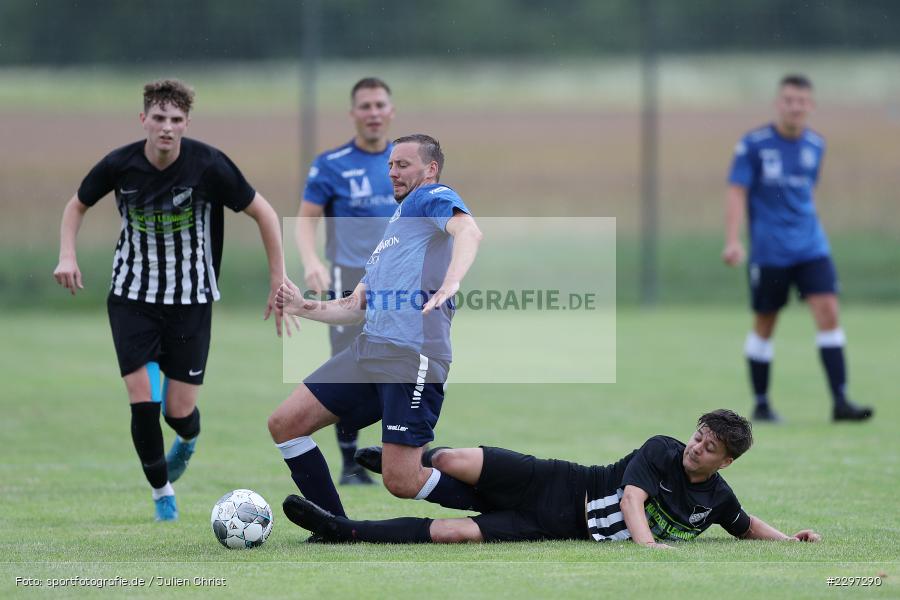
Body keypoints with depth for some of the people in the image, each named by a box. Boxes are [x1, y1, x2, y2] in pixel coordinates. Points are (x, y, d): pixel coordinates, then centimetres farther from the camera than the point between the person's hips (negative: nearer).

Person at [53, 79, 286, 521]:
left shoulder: (209, 166, -17)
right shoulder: (119, 165, -10)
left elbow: (264, 214, -7)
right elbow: (77, 205, 10)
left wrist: (279, 283, -8)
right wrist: (67, 256, -7)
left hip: (190, 301, -1)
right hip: (131, 297, 1)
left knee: (179, 411, -2)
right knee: (143, 402, -12)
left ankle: (188, 440, 38)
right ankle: (162, 492, 11)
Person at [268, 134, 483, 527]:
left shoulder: (431, 199, 4)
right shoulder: (395, 224, 30)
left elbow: (469, 231, -21)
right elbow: (355, 307, 33)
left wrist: (451, 281, -38)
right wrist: (304, 308, 19)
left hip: (412, 355, -9)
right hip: (369, 348, 9)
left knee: (402, 481, -15)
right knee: (284, 424, 2)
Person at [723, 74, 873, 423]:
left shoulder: (815, 145, 8)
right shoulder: (754, 145, -5)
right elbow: (737, 192, -8)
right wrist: (733, 241, -19)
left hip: (810, 247, 3)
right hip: (768, 250, -3)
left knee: (828, 312, -11)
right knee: (764, 325, 4)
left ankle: (840, 401, -12)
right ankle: (761, 404, 18)